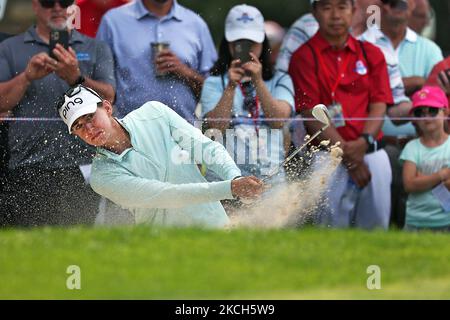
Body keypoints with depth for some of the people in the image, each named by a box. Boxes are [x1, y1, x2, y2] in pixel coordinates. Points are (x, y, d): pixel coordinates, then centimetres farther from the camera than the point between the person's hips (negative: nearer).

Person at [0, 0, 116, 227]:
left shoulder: (97, 50, 16)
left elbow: (107, 98, 0)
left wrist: (77, 78, -17)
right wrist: (27, 77, -12)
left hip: (80, 168, 0)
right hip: (27, 169, 0)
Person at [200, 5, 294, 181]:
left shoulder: (280, 80, 15)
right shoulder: (214, 83, 13)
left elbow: (279, 120, -3)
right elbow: (216, 126, -3)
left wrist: (258, 82, -13)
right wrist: (230, 87, -14)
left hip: (270, 171, 1)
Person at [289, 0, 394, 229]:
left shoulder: (371, 54, 14)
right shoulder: (304, 57, 1)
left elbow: (379, 105, 7)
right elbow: (311, 113, -6)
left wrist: (364, 142, -13)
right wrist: (346, 152, -15)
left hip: (372, 152, 4)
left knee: (376, 224, 1)